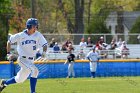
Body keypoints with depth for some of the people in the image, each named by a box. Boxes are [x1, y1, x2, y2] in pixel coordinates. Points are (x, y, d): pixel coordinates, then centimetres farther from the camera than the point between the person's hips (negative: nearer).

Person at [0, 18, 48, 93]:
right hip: (22, 59, -5)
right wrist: (8, 54, -3)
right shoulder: (20, 35, -10)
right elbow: (9, 41, 2)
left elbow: (45, 44, -6)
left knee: (20, 79, 12)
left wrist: (44, 52, -27)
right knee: (34, 70, -27)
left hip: (31, 60, 5)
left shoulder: (38, 35, -5)